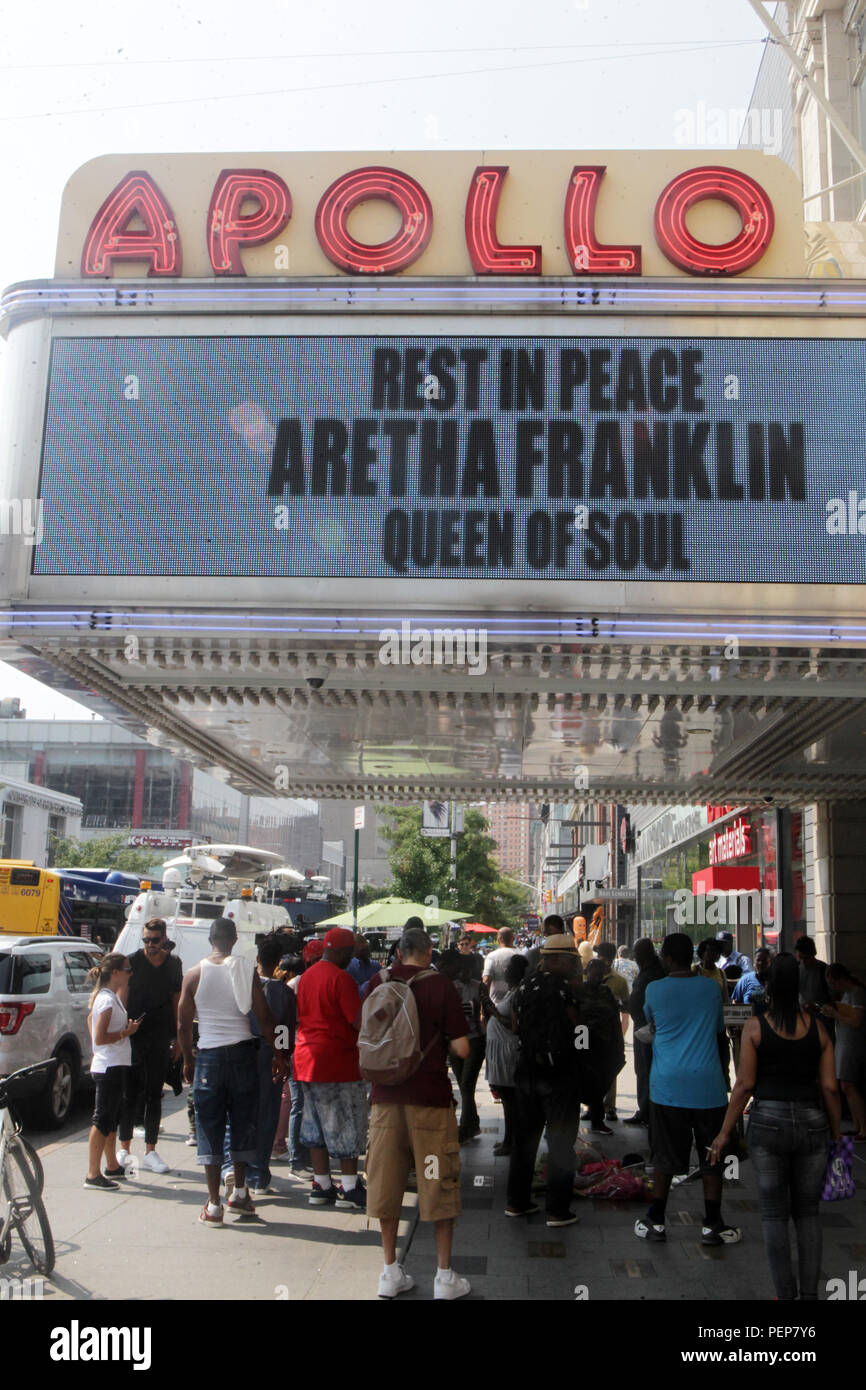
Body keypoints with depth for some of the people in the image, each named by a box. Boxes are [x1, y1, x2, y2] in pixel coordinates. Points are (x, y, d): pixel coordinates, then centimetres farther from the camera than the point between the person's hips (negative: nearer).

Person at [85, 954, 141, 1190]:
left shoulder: (110, 997, 12)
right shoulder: (107, 1000, -18)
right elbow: (99, 1038, -23)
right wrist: (127, 1032, -16)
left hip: (113, 1066, 10)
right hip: (110, 1067, -10)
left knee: (112, 1117, 18)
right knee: (103, 1120, -6)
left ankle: (112, 1166, 29)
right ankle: (93, 1174, -2)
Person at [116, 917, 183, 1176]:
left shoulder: (173, 964, 7)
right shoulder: (132, 962, -5)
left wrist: (177, 1038, 12)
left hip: (160, 1038, 3)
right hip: (133, 1037, -3)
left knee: (154, 1095, 6)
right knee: (131, 1093, 3)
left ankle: (150, 1152, 11)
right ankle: (124, 1148, 15)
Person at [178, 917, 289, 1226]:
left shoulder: (194, 974, -2)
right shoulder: (246, 970, -3)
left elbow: (183, 1023, 2)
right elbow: (264, 1017, -3)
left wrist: (188, 1059, 15)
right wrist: (277, 1054, 6)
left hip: (209, 1054, 0)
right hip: (242, 1051, 0)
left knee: (210, 1127, 6)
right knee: (242, 1122, 15)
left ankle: (214, 1206, 8)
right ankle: (239, 1193, 23)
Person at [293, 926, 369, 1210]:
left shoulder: (307, 975, 11)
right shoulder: (340, 977, -15)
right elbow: (359, 1020, -19)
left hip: (306, 1056, 8)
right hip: (337, 1059, -8)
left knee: (317, 1126, 14)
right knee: (347, 1126, 2)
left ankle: (321, 1186, 19)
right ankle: (349, 1189, 6)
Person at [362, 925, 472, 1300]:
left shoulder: (377, 984, 1)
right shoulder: (440, 986, -8)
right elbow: (461, 1048, -9)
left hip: (385, 1096, 3)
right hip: (430, 1096, -3)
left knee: (386, 1182, 11)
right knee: (439, 1184, 7)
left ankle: (390, 1272, 18)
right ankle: (444, 1276, 12)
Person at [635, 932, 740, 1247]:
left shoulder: (654, 990, -2)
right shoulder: (712, 988, 3)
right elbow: (720, 1034, 16)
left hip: (667, 1086, 0)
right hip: (707, 1085, 0)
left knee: (665, 1155, 8)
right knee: (712, 1156, 9)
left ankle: (655, 1221, 15)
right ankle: (712, 1225, 12)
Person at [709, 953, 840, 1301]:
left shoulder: (755, 1027, -7)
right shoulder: (817, 1028, 0)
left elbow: (744, 1084, -8)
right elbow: (830, 1087, -1)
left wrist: (725, 1132, 0)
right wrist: (836, 1135, 10)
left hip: (768, 1125, -2)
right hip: (812, 1126, 2)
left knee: (774, 1214, 10)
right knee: (807, 1212, 17)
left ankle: (786, 1295, 10)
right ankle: (809, 1293, 14)